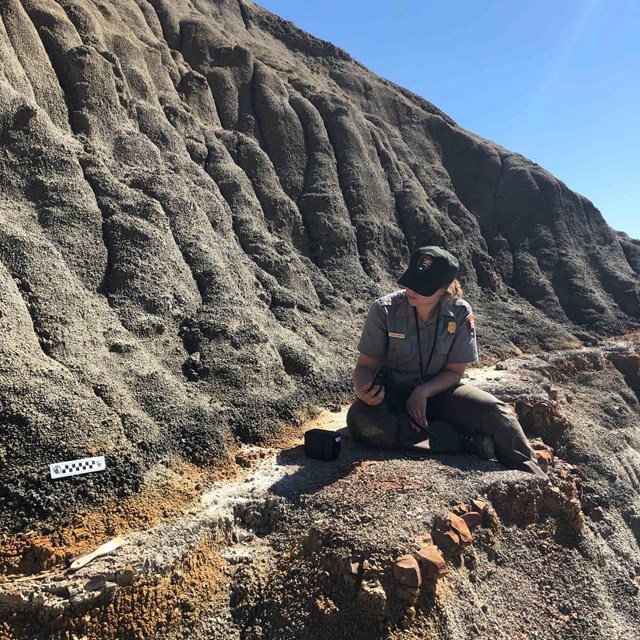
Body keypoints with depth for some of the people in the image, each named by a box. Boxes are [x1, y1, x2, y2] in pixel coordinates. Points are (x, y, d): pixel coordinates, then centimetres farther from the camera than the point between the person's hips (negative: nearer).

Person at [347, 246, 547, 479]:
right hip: (392, 393, 0)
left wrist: (423, 392, -22)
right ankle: (465, 440, -27)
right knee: (360, 419, -34)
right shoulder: (384, 309, -16)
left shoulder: (460, 313, -12)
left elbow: (455, 371, -5)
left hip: (438, 391, 1)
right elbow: (366, 364, -9)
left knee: (494, 411, -28)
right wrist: (363, 389, -32)